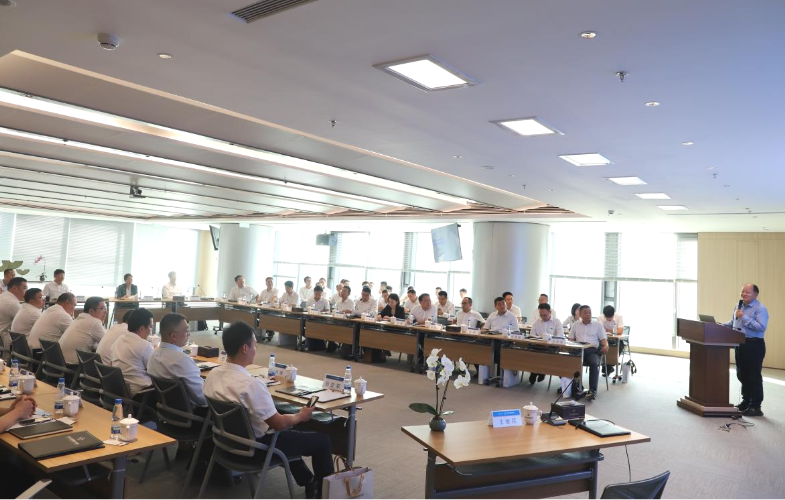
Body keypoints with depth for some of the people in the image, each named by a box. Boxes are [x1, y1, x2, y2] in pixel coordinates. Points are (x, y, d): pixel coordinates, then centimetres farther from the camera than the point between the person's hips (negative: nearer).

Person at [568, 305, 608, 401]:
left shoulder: (597, 324, 17)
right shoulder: (575, 324, 22)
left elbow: (603, 338, 11)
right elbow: (571, 339, 20)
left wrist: (606, 345, -12)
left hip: (592, 349, -1)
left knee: (595, 363, -34)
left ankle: (593, 390, -33)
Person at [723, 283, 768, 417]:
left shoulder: (760, 309, -11)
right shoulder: (738, 306, 12)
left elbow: (761, 327, -23)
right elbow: (733, 322, 22)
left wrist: (744, 317, -22)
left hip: (754, 345, -8)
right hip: (740, 344, 8)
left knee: (754, 376, -2)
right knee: (742, 375, 15)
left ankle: (755, 406, 6)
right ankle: (745, 402, 29)